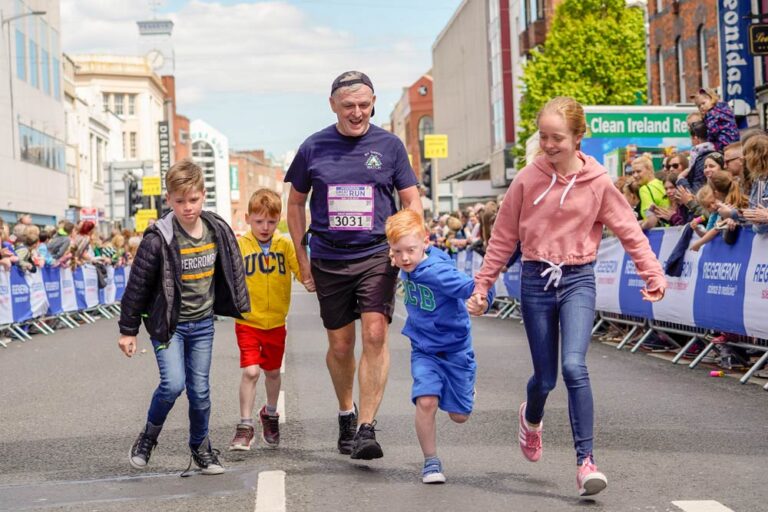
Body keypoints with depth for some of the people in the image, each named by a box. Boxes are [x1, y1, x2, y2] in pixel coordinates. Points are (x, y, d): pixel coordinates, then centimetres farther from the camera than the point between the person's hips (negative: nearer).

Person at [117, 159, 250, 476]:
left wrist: (238, 307, 19)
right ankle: (148, 437, 7)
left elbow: (231, 269, 14)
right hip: (167, 323, -4)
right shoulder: (158, 239, -17)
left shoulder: (217, 230, -2)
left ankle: (200, 448, 27)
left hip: (202, 323, 4)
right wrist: (128, 329, -6)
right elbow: (137, 285, -10)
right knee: (173, 383, -18)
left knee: (200, 390, 7)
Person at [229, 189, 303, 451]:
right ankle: (245, 426, 0)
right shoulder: (239, 245, -8)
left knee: (272, 371, 17)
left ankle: (270, 414, 41)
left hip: (276, 321, 3)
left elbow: (303, 272, -8)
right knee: (250, 371, -12)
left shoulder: (285, 245, -1)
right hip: (248, 321, -3)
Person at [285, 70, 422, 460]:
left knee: (375, 336, -15)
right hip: (329, 260, 1)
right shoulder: (313, 148, 2)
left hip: (377, 256, -1)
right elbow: (296, 203, 12)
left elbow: (411, 201, 8)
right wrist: (302, 259, 8)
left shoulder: (389, 145, 2)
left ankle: (367, 429, -14)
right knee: (340, 344, 9)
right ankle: (346, 414, 34)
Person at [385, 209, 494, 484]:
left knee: (459, 415, 9)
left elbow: (477, 288, -35)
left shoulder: (437, 271, -27)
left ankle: (466, 386, 45)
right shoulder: (405, 268, -6)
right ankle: (431, 462, -3)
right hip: (424, 350, 4)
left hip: (455, 349, -4)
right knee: (426, 402, -19)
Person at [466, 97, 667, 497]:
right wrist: (482, 286, 5)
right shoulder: (527, 179, -1)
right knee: (545, 377, 7)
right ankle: (531, 417, 44)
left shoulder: (597, 182, -2)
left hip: (578, 280, -1)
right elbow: (503, 237, 4)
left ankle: (585, 461, -14)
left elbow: (628, 230, 2)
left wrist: (653, 273, -7)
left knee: (574, 365, -20)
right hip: (536, 280, 1)